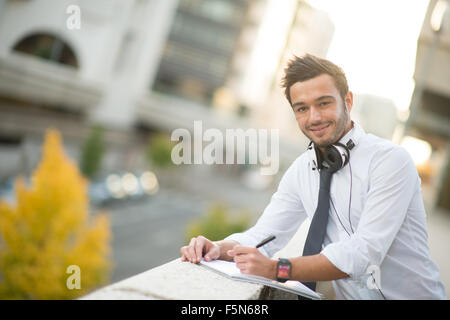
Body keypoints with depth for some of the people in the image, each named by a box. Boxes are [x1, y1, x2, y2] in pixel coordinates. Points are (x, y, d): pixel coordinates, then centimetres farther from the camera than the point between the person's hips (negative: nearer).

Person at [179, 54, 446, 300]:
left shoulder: (390, 159, -14)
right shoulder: (302, 170, 4)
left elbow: (366, 251, -23)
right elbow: (263, 236, 3)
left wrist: (276, 269, -29)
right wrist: (219, 248, -17)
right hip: (350, 295, 4)